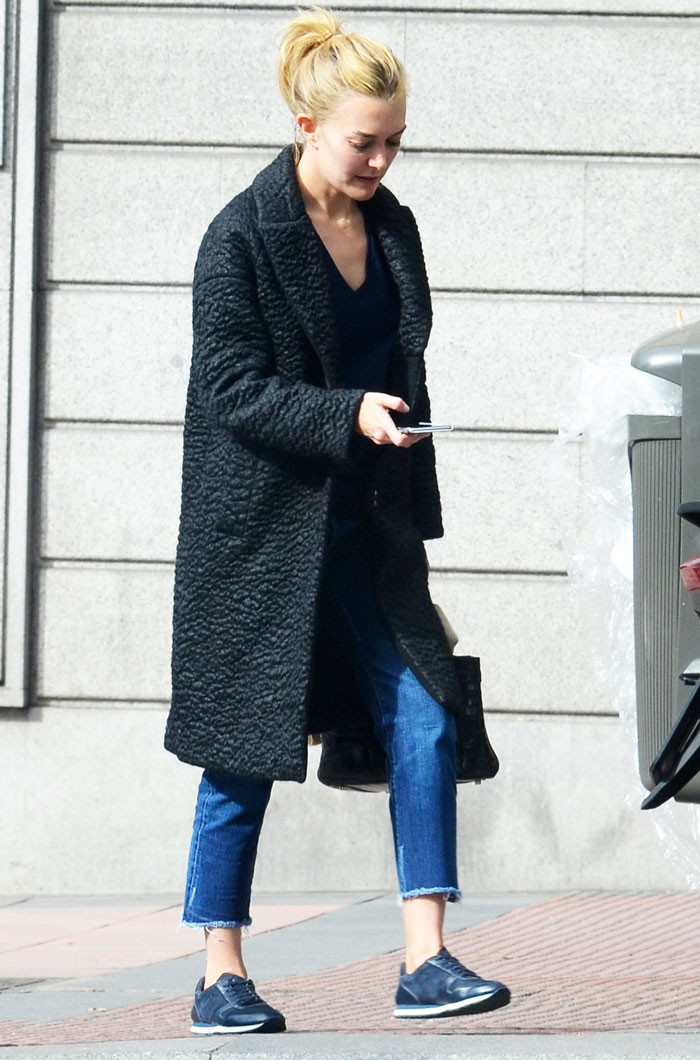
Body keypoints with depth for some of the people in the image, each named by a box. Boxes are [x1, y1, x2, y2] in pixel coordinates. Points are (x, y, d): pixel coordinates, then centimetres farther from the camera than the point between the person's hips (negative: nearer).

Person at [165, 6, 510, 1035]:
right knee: (245, 755, 1)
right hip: (261, 532, -6)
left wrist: (413, 517, 15)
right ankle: (220, 977, 12)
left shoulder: (393, 227, 8)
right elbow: (236, 388, -14)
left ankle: (425, 961, -3)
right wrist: (351, 415, -27)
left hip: (367, 530, 6)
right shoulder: (240, 237, -10)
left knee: (423, 722, -5)